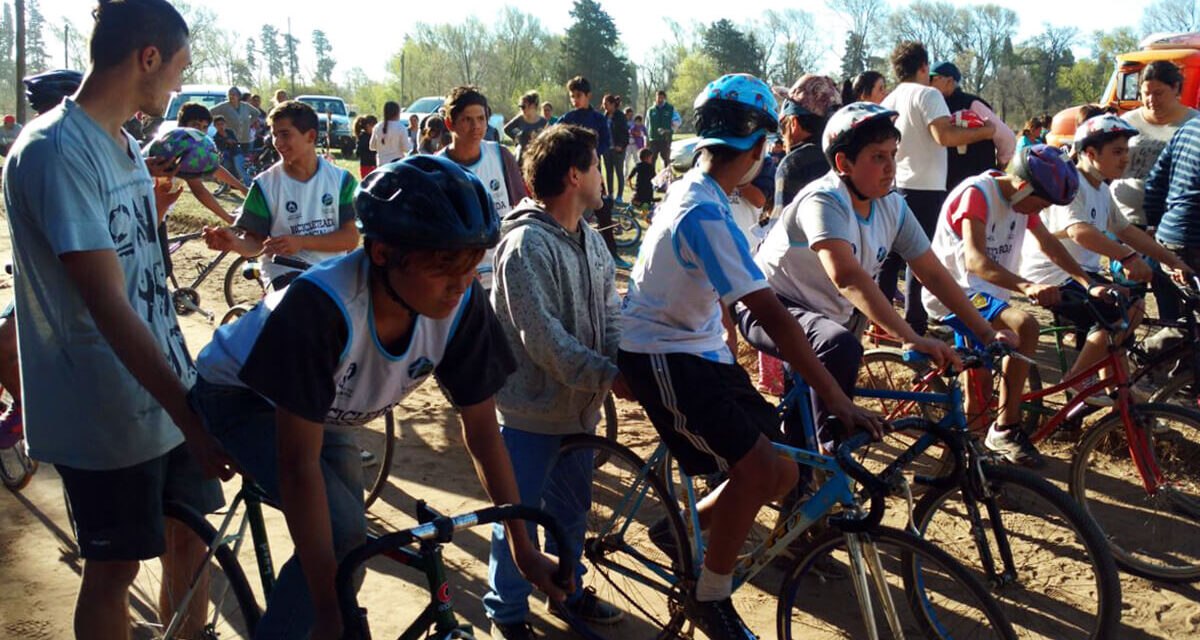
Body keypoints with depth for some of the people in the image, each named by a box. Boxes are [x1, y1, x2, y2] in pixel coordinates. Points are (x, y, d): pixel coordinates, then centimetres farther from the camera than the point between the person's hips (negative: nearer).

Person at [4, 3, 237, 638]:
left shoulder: (127, 146, 9)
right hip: (106, 415, -8)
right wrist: (190, 416, -28)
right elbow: (107, 305, -27)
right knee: (115, 568, 8)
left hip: (166, 395, 8)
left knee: (187, 539, 16)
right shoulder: (56, 150, -20)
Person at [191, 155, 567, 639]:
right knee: (343, 533, -24)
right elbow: (299, 465, -38)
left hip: (325, 408, 6)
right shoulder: (321, 304, -41)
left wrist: (525, 550, -13)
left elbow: (482, 429, -15)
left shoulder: (462, 305, -27)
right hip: (242, 395, -5)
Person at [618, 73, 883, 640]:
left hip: (698, 348, 9)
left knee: (780, 473, 3)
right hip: (662, 355, -9)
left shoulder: (693, 192, 7)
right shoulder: (705, 213, -24)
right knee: (756, 467, -21)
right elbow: (771, 315, -30)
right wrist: (837, 400, -29)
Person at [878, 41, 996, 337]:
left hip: (895, 185, 7)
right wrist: (984, 131, -13)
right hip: (925, 187, -7)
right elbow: (945, 136, -23)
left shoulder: (890, 100, 12)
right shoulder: (927, 95, -11)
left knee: (891, 256, 11)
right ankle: (915, 326, -2)